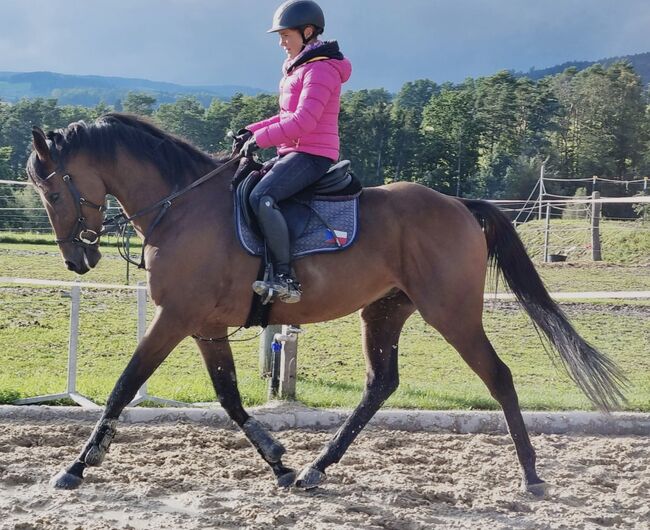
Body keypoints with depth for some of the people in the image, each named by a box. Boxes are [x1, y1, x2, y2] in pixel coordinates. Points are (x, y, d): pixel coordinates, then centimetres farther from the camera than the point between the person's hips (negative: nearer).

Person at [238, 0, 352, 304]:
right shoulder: (299, 69, 20)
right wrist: (252, 131, 12)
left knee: (260, 197, -31)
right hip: (293, 152, 11)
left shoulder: (320, 69, -12)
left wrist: (261, 139, -18)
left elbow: (304, 120, -22)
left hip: (312, 155, -11)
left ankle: (285, 279, -31)